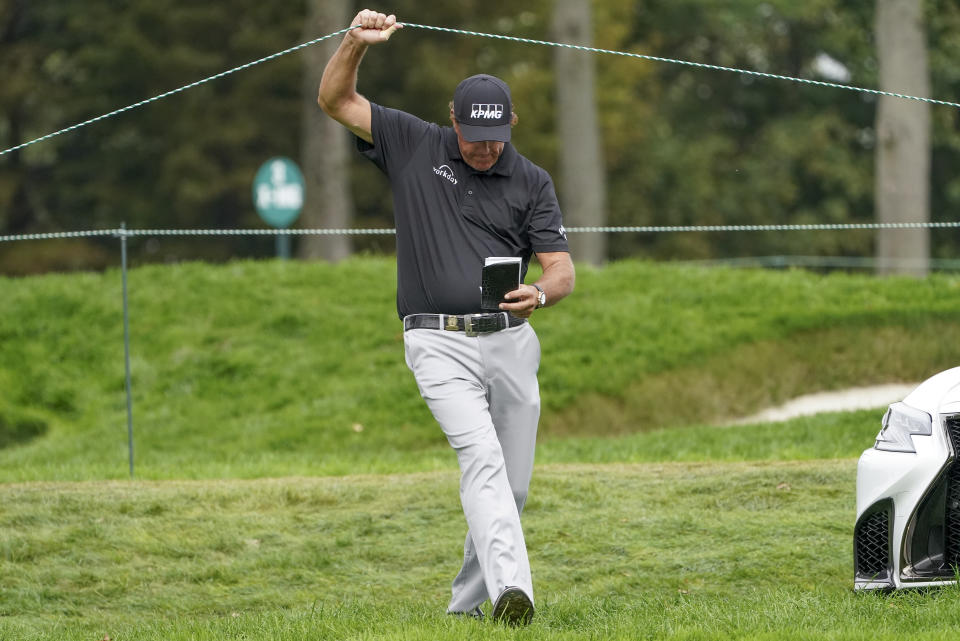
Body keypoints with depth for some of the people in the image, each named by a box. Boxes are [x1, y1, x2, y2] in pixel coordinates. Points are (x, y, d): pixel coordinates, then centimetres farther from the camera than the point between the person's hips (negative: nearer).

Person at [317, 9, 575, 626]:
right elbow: (335, 99, 3)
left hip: (511, 343, 3)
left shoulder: (532, 182, 5)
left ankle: (468, 600, 23)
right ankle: (510, 589, -36)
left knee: (513, 483, 7)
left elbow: (562, 269, 1)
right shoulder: (414, 146, 3)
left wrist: (541, 293, -23)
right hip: (439, 342, -3)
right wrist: (357, 42, -14)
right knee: (482, 458, -22)